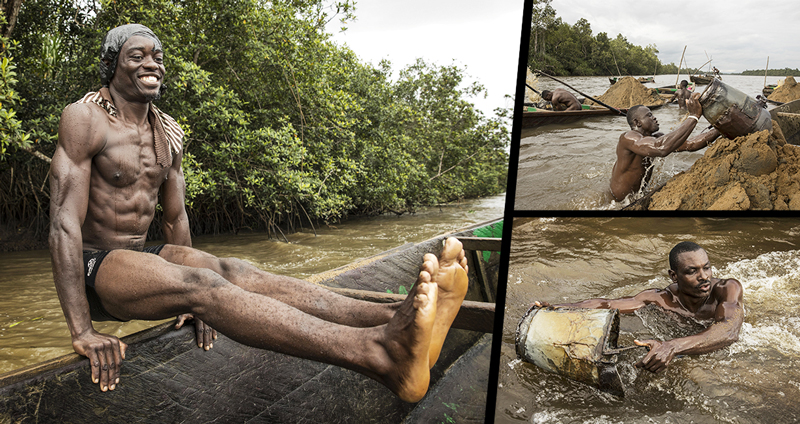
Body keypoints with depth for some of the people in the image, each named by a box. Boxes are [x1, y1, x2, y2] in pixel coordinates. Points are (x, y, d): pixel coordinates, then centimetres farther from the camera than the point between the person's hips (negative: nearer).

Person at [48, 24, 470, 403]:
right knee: (201, 284, -34)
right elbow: (64, 224, -20)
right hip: (94, 266, -5)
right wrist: (82, 332, -25)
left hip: (141, 258, 6)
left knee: (230, 271, -24)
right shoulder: (85, 119, -13)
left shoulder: (169, 133, 7)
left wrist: (190, 300, 7)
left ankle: (397, 318, -47)